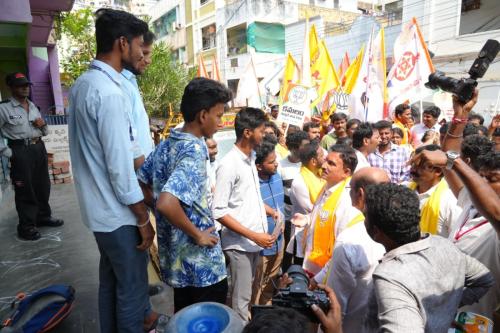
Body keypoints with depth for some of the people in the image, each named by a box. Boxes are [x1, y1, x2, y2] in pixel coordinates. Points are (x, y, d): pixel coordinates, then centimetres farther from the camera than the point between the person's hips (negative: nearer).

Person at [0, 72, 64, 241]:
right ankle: (26, 227, 8)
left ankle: (44, 216, 29)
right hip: (20, 151, -6)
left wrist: (43, 125, 0)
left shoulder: (34, 107, 15)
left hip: (39, 147, 6)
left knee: (43, 185, 13)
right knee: (25, 189, -2)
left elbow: (45, 132, 21)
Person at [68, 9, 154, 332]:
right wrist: (143, 219, -14)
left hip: (98, 207, 9)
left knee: (110, 281, 23)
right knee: (132, 288, 8)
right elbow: (119, 167, -23)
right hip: (117, 212, -9)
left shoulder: (83, 83, 8)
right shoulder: (109, 92, -22)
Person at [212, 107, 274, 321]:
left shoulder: (251, 157, 6)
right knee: (241, 298, 7)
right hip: (239, 243, -7)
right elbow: (218, 212, -20)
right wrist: (253, 236, -20)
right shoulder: (229, 165, -19)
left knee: (246, 292, 22)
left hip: (254, 240, 8)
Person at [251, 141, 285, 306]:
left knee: (271, 281, 27)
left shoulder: (276, 176, -3)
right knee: (256, 286, 13)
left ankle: (267, 308, 49)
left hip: (278, 241, 7)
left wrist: (281, 220, 5)